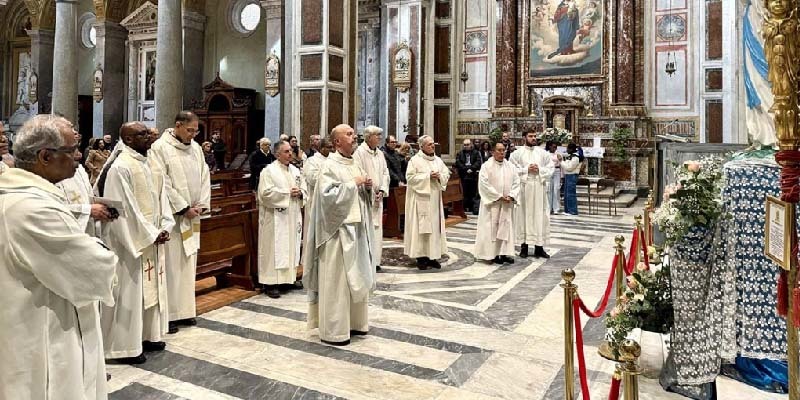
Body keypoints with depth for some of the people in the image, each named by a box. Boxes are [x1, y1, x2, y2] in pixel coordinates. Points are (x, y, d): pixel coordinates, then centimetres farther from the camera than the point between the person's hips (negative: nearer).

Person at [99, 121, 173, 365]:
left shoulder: (150, 164, 9)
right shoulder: (120, 167, -15)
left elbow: (161, 197, 10)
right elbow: (125, 209, -19)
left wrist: (164, 228, -2)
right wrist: (150, 234, -16)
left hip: (153, 239, 8)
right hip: (131, 241, -8)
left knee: (152, 287, 16)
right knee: (130, 291, 1)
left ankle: (147, 335, 30)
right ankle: (125, 346, 14)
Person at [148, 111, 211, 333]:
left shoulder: (195, 148, 11)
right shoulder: (160, 147, -9)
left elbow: (204, 176, 11)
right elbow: (162, 183, -15)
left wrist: (201, 204, -1)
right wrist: (183, 208, -15)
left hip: (192, 217, 7)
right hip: (171, 216, -6)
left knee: (188, 264, 11)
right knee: (171, 266, -3)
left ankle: (184, 310, 20)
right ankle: (168, 315, 6)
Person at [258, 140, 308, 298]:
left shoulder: (295, 170, 13)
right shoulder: (269, 171, -7)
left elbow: (305, 189, 14)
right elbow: (266, 193, -16)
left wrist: (299, 193, -9)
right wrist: (288, 193, -15)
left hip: (293, 216, 7)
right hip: (276, 218, -6)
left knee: (291, 247, 11)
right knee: (275, 248, -5)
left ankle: (290, 277, 22)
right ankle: (270, 283, 0)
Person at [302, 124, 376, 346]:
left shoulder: (354, 165, 14)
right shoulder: (330, 165, -11)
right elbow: (328, 195, -23)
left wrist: (368, 187, -1)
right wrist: (353, 184, -18)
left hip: (357, 229, 9)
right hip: (338, 230, -8)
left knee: (358, 277, 14)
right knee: (336, 280, -2)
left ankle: (354, 322, 27)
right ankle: (333, 332, 8)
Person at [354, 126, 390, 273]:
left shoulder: (380, 153, 13)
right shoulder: (359, 152, -9)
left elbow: (385, 173, 13)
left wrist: (382, 191, 0)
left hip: (377, 197, 7)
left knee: (377, 228, 9)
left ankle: (374, 260, 18)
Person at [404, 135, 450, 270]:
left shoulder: (438, 160, 12)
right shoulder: (415, 160, -4)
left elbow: (447, 174, 14)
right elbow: (410, 177, -11)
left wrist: (440, 176, -8)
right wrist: (428, 176, -16)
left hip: (435, 199, 6)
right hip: (421, 199, -5)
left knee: (435, 226, 6)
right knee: (421, 227, -4)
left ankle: (433, 256, 13)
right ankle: (421, 256, 3)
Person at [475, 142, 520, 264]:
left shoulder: (510, 166, 8)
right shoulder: (487, 166, -6)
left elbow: (516, 182, 7)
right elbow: (484, 184, -13)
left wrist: (511, 196, -10)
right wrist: (499, 197, -15)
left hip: (507, 204, 5)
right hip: (492, 203, -5)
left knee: (506, 226, 5)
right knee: (492, 227, -1)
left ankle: (504, 253, 12)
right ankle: (493, 254, 6)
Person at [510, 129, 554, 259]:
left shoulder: (543, 153, 10)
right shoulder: (517, 153, 3)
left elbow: (550, 168, 7)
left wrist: (539, 170, -10)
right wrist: (526, 169, -13)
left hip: (539, 187, 2)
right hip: (524, 187, -2)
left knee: (540, 216, 2)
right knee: (524, 215, 1)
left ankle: (539, 247, 8)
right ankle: (524, 246, 9)